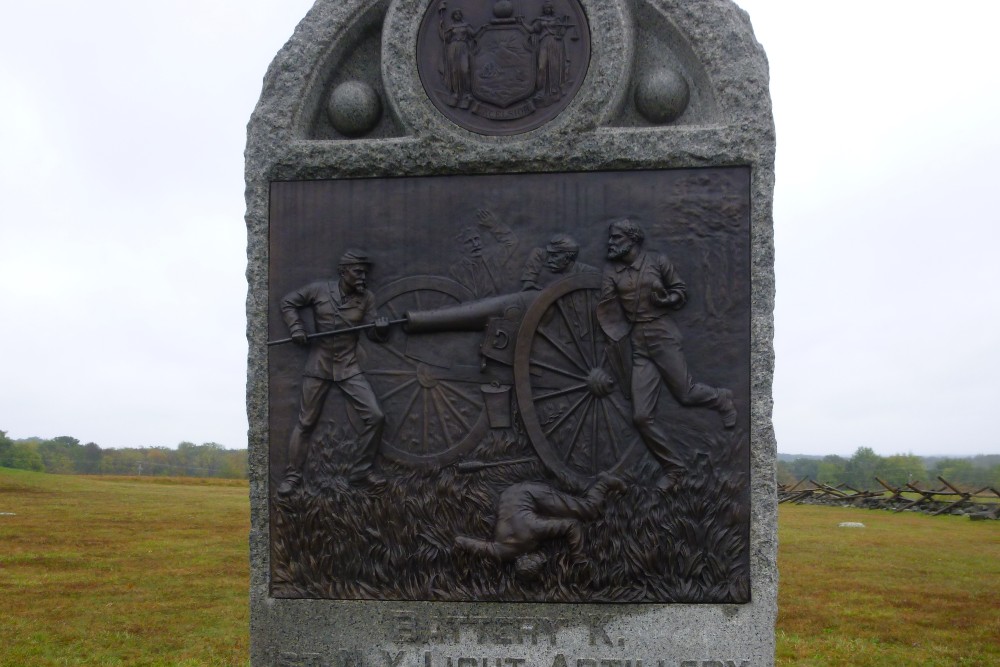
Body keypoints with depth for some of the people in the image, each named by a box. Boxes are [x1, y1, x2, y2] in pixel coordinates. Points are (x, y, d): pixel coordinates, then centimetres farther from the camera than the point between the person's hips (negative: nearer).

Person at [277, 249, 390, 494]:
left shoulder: (366, 298, 0)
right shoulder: (318, 289, -5)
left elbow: (373, 334, 0)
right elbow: (288, 303, 8)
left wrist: (380, 328, -22)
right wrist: (296, 327, -5)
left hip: (349, 368, 2)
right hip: (318, 366, -1)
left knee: (375, 416, -10)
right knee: (305, 423, 6)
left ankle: (362, 470, 6)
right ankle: (293, 475, 21)